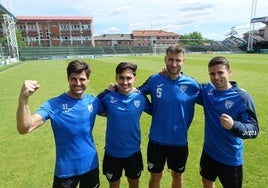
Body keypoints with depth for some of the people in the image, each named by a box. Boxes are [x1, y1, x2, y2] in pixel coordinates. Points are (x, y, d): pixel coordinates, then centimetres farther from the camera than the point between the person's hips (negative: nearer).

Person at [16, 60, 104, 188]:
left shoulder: (93, 101, -7)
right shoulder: (54, 105, -18)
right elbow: (24, 128, -27)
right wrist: (23, 99, -44)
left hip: (91, 165, 3)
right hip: (65, 170, -2)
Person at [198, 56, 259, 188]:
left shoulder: (242, 97, -18)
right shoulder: (206, 90, -5)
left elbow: (254, 129, -20)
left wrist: (233, 125, -40)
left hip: (230, 159, -4)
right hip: (208, 152, 4)